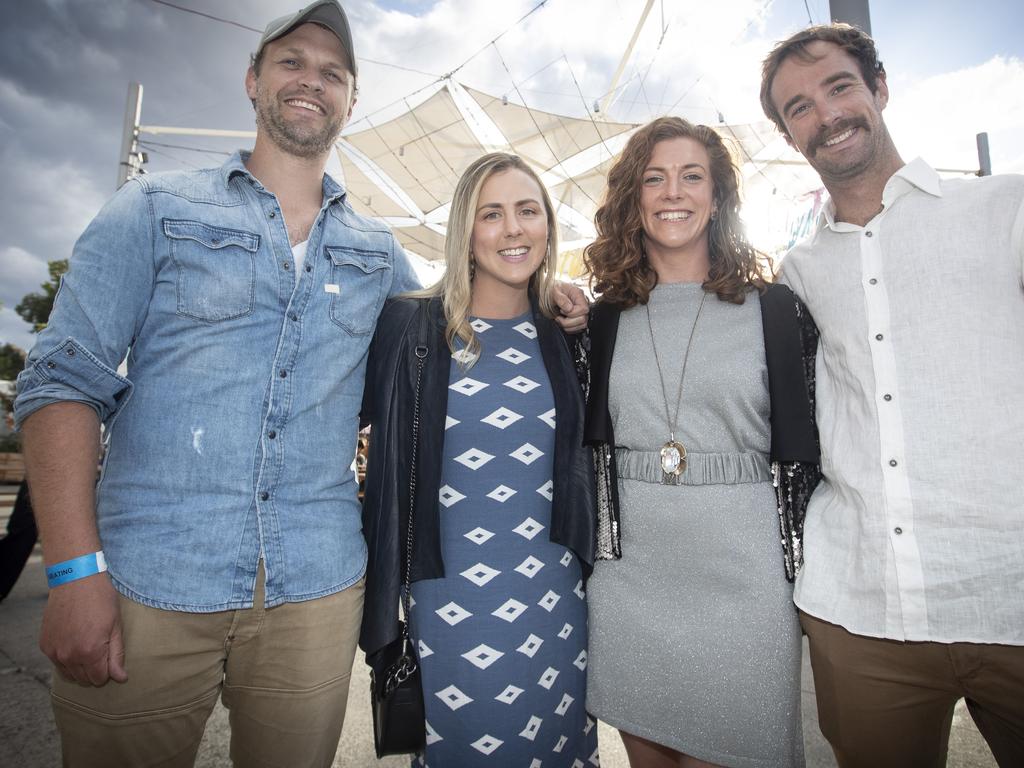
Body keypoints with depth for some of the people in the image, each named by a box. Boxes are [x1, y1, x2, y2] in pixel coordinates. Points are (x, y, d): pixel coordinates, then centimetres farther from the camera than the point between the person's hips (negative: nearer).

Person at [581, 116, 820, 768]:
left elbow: (802, 451, 2)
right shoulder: (608, 318, 6)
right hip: (630, 576, 2)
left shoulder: (774, 309, 1)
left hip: (742, 579, -1)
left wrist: (802, 566, 0)